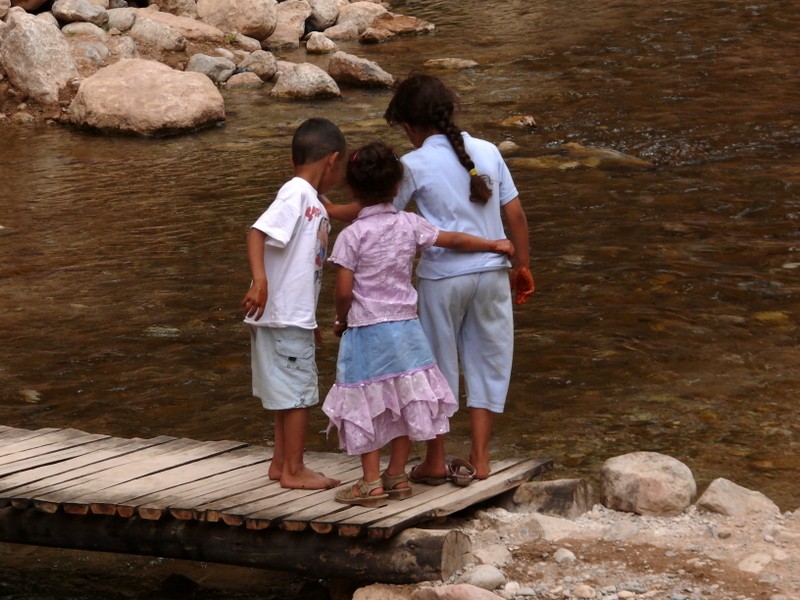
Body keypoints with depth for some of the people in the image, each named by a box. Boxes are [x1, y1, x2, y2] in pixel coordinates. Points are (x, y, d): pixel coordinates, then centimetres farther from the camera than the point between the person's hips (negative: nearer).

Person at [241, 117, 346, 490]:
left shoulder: (315, 205, 14)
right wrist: (260, 280, -38)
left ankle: (281, 463, 28)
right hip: (284, 316, -10)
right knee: (299, 392, -1)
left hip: (296, 316, 10)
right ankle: (293, 470, 8)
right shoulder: (296, 194, -14)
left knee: (289, 393, 18)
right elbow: (257, 232, -25)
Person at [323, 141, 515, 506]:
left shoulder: (352, 236, -13)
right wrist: (495, 245, 26)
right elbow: (454, 241, 11)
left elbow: (343, 291, -15)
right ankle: (397, 476, 21)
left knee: (366, 406, 4)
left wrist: (342, 320, 6)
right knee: (403, 400, 14)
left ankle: (371, 483, 5)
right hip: (404, 326, 4)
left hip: (365, 330, -4)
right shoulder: (409, 225, -2)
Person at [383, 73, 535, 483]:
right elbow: (515, 215, 5)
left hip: (442, 276, -3)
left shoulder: (415, 165, -9)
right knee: (486, 360, 14)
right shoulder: (487, 151, 2)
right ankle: (479, 458, 16)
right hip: (492, 271, 4)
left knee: (438, 362, 10)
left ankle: (435, 461, 18)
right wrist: (521, 265, 16)